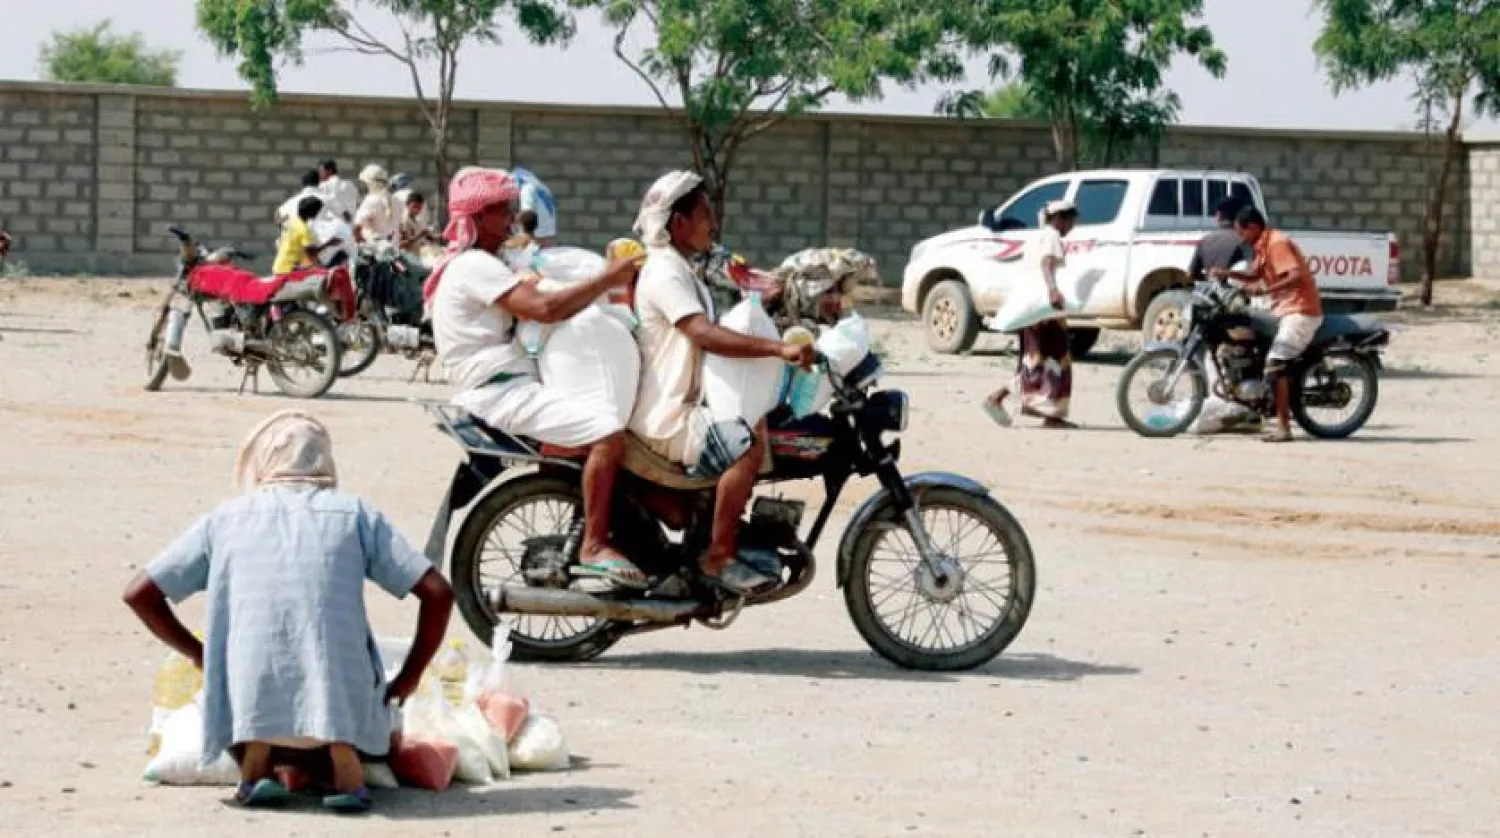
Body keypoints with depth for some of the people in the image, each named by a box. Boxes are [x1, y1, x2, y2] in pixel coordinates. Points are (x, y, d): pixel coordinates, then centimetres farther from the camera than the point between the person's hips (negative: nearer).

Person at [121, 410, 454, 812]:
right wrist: (407, 680, 14)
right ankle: (343, 752, 0)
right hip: (343, 705, -1)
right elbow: (438, 592, 3)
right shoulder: (354, 513, 10)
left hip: (252, 714, 1)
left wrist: (197, 653, 23)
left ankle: (255, 757, 4)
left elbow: (139, 594, 11)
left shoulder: (225, 519, 12)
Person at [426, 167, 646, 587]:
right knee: (607, 429, -25)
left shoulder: (473, 265, 23)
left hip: (514, 386, 11)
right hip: (503, 392, -11)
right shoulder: (474, 265, -12)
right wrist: (608, 280, -17)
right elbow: (544, 309, -23)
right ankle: (593, 548, -24)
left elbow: (533, 308, 21)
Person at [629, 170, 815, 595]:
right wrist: (778, 348, -38)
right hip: (664, 418, -11)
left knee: (765, 427, 19)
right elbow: (705, 334, -32)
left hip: (684, 405, 11)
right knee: (749, 447, -26)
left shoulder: (682, 270, 18)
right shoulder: (664, 273, -17)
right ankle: (718, 557, -21)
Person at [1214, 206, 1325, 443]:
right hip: (1286, 310, 11)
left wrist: (1266, 289, -33)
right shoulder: (1264, 246, 16)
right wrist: (1227, 274, 10)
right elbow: (1254, 275, 25)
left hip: (1300, 311, -11)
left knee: (1275, 364, -20)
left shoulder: (1276, 243, -16)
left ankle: (1283, 427, -23)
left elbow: (1296, 277, -26)